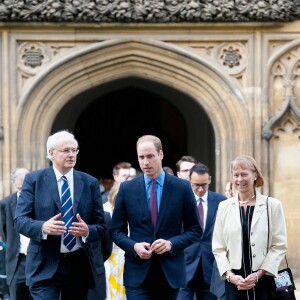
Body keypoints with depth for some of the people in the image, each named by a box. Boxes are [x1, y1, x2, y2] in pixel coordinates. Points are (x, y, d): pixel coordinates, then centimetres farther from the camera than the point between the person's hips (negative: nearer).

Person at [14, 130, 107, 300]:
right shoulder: (34, 180, 2)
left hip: (80, 266, 3)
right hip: (45, 266, -3)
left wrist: (87, 230, -17)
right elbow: (20, 219, -4)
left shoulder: (90, 183, 8)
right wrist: (43, 227, -24)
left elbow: (101, 226, 6)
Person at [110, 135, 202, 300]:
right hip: (138, 273, -1)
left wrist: (171, 243, -13)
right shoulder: (127, 189, 3)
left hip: (170, 272, 1)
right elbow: (116, 230, 8)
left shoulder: (182, 187, 1)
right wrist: (134, 246, -12)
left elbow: (195, 230, 4)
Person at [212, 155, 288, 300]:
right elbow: (218, 248, 7)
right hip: (233, 281, 2)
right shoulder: (224, 207, 8)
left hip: (264, 279, -1)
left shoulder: (272, 205, 3)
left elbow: (279, 245, 0)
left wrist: (259, 274, -8)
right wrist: (230, 275, -6)